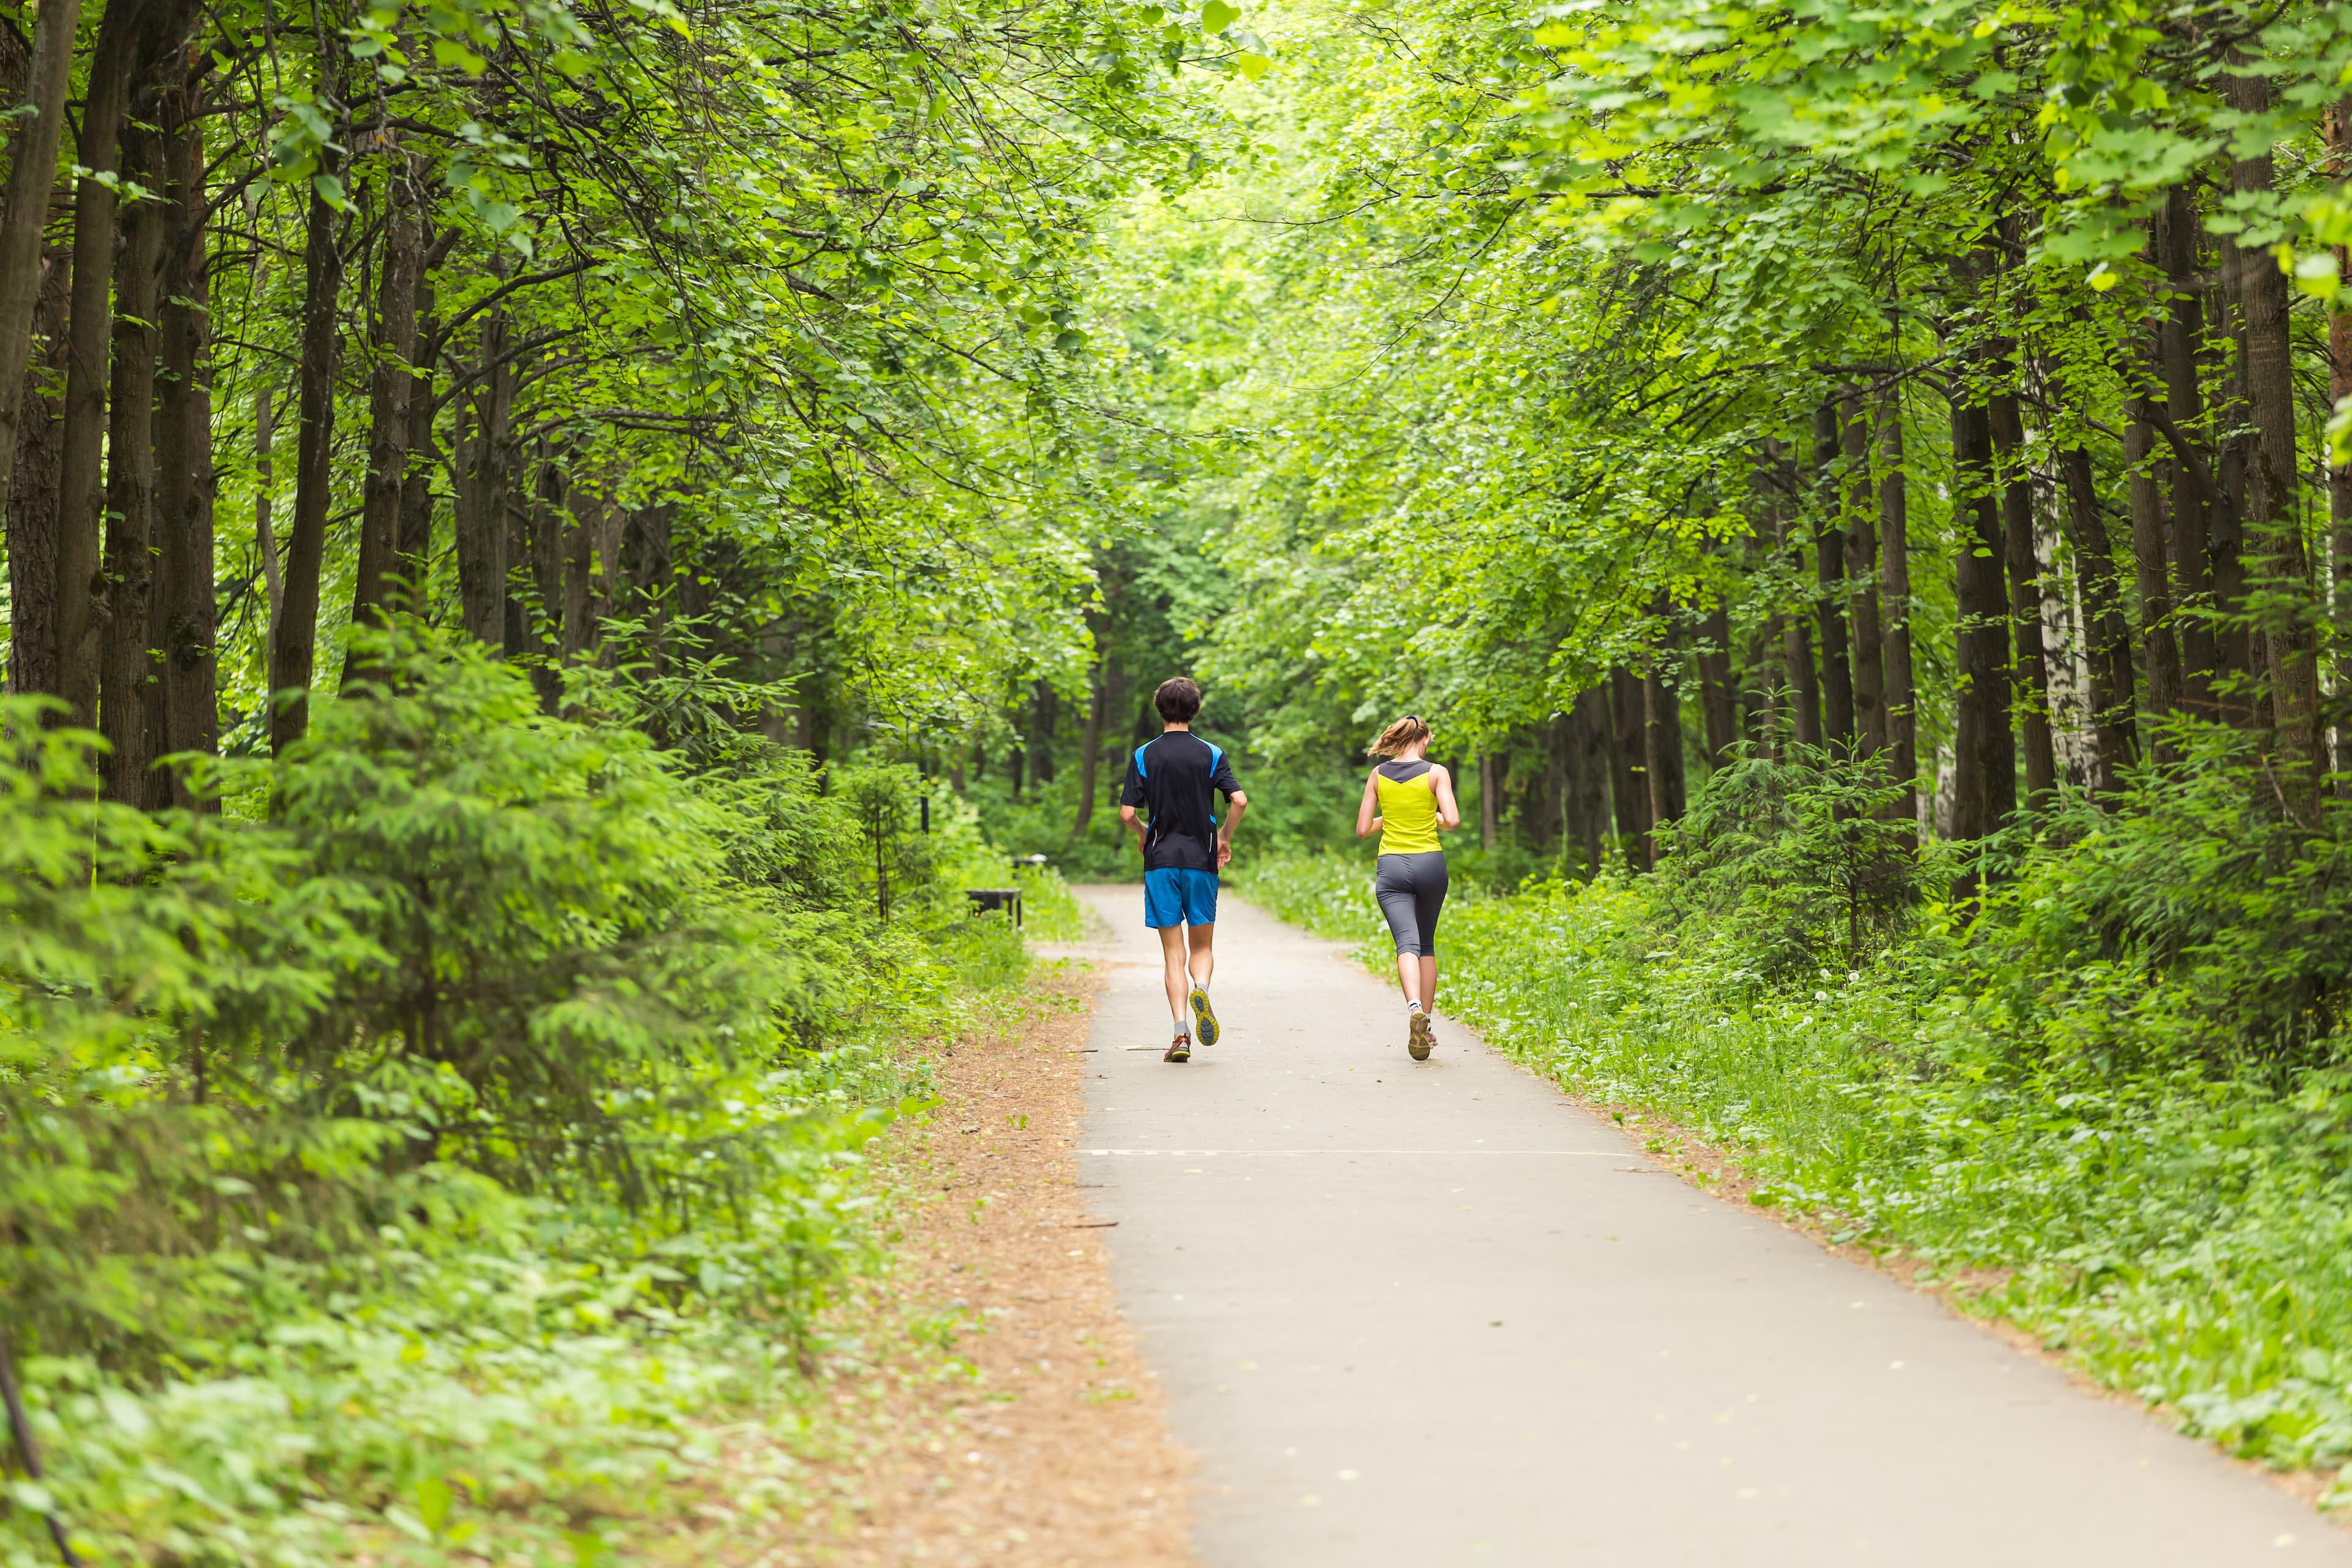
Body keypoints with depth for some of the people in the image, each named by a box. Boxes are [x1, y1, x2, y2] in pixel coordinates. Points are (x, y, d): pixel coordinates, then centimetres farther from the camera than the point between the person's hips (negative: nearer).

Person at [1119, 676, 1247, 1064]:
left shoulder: (1144, 755, 1)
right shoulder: (1211, 754, 1)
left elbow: (1127, 813, -3)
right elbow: (1239, 801, -10)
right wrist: (1225, 838, 7)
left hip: (1160, 859, 0)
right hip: (1201, 859, 0)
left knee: (1173, 952, 4)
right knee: (1202, 947, 11)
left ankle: (1181, 1034, -6)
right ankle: (1201, 989, -22)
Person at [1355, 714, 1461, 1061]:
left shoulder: (1378, 775, 4)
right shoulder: (1436, 773, -2)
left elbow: (1363, 829, 6)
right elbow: (1452, 821, -12)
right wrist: (1436, 818, 10)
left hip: (1392, 866, 0)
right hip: (1430, 864, 0)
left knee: (1407, 943, -9)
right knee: (1427, 944, 16)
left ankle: (1415, 1007, -36)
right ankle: (1426, 1026, 16)